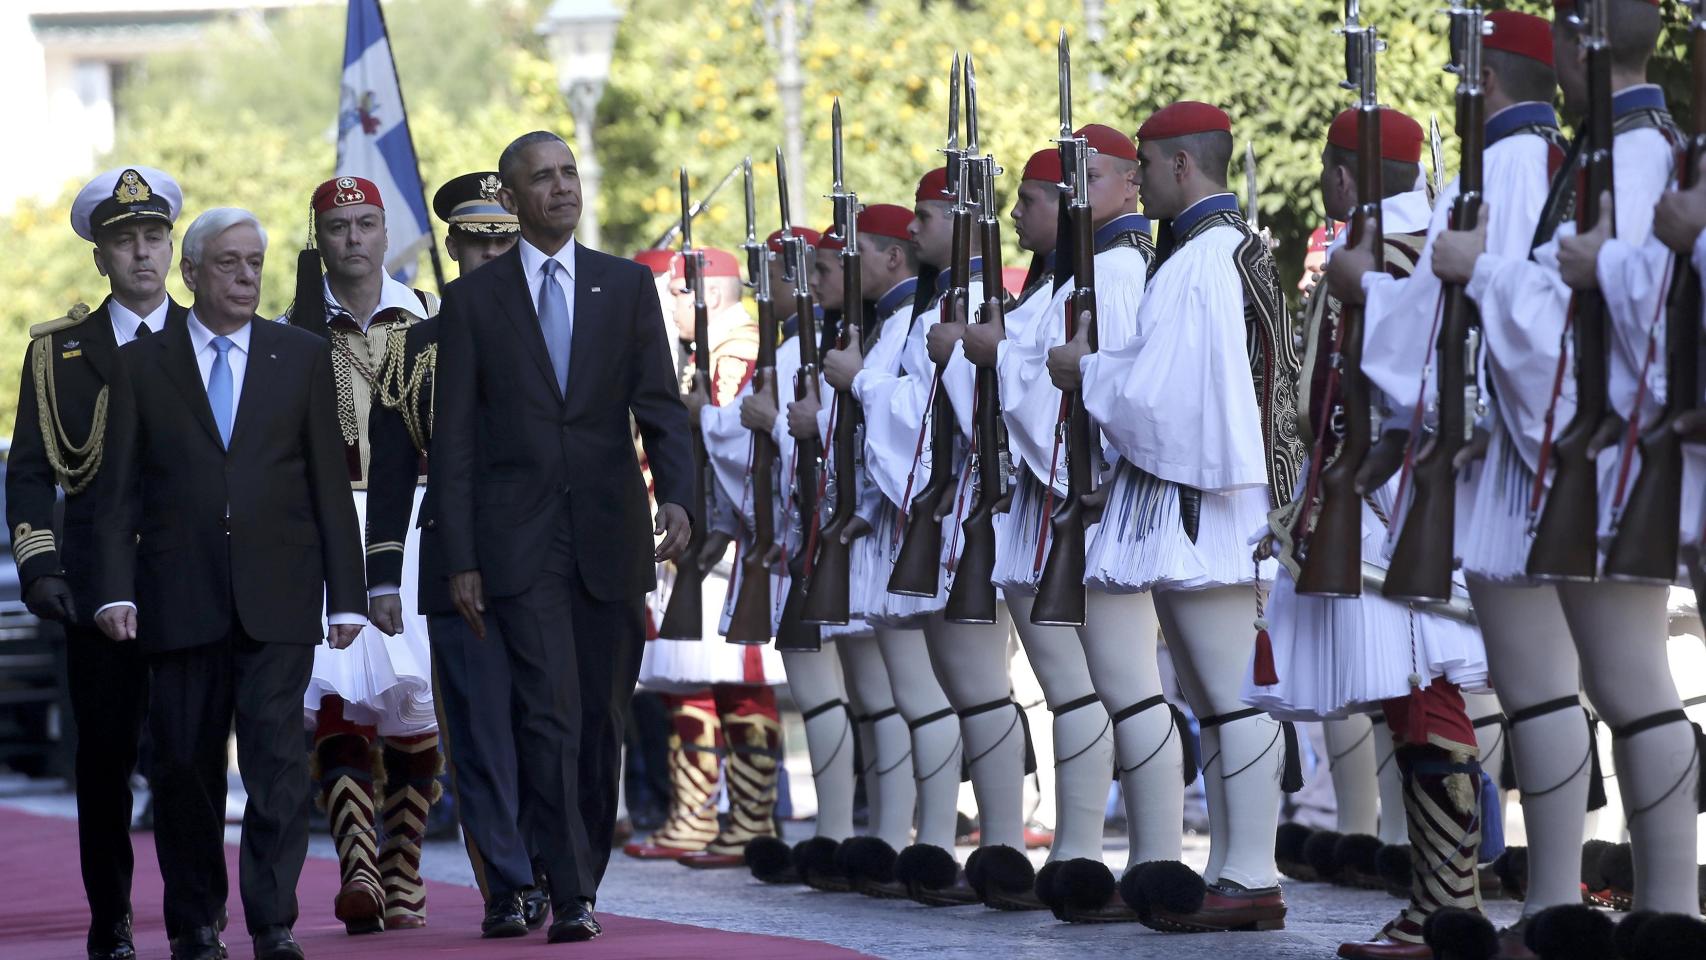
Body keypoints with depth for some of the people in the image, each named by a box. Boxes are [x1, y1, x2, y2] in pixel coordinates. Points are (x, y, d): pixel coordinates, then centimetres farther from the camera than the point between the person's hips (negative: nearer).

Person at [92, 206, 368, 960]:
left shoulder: (303, 358, 10)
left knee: (277, 757, -9)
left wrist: (346, 592, 2)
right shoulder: (141, 365, 8)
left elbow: (330, 482, 8)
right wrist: (115, 588, -8)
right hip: (180, 600, 0)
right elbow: (119, 490, 4)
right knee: (185, 765, 4)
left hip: (276, 595, 0)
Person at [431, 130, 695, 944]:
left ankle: (583, 879, 19)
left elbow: (659, 406, 3)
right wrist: (460, 561, -4)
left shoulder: (627, 285, 9)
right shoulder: (472, 301, 4)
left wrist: (675, 495, -15)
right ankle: (569, 896, -14)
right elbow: (453, 442, 3)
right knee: (549, 715, -12)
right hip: (520, 544, -2)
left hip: (611, 541, 2)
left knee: (602, 723, 7)